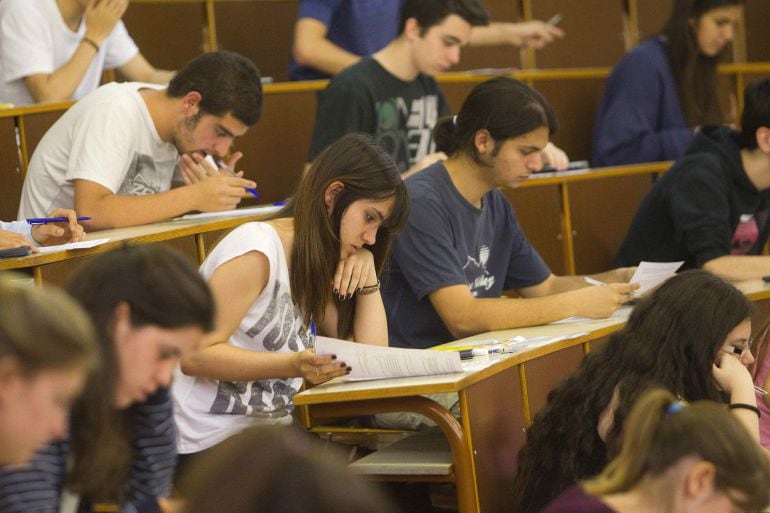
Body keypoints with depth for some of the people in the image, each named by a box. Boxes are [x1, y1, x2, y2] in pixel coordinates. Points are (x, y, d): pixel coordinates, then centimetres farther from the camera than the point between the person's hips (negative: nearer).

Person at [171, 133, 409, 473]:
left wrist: (367, 270, 0)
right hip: (211, 444, -8)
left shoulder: (316, 265, 14)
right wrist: (295, 366, -31)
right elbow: (195, 355, -21)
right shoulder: (257, 248, -14)